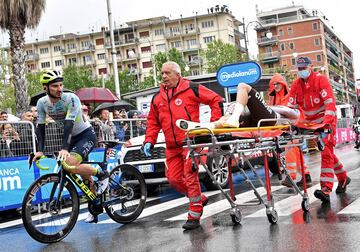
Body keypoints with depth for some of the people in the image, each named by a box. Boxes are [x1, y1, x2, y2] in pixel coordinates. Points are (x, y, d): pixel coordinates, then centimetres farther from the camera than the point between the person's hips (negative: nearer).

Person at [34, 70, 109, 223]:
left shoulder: (71, 99, -25)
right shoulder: (42, 103, -8)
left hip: (86, 135, -6)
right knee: (84, 175, 11)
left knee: (69, 164, -30)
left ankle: (102, 174, -8)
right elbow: (40, 127, -7)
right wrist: (40, 150, -18)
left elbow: (69, 123, -34)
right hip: (72, 138, 6)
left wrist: (64, 148, -43)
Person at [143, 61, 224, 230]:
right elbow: (153, 122, 20)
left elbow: (216, 100, -1)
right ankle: (200, 198, 29)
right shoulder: (157, 98, 13)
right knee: (173, 178, 5)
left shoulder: (191, 89, -4)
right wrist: (149, 141, 8)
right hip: (172, 147, 7)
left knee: (190, 177, -10)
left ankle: (194, 216, 1)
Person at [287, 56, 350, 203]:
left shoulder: (320, 79, -12)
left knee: (326, 152, -15)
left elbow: (330, 101, -20)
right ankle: (343, 178, 31)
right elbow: (291, 106, -1)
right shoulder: (296, 85, 4)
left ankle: (326, 189, -23)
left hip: (326, 120, -6)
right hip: (311, 122, 6)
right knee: (327, 152, 12)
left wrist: (327, 120, -33)